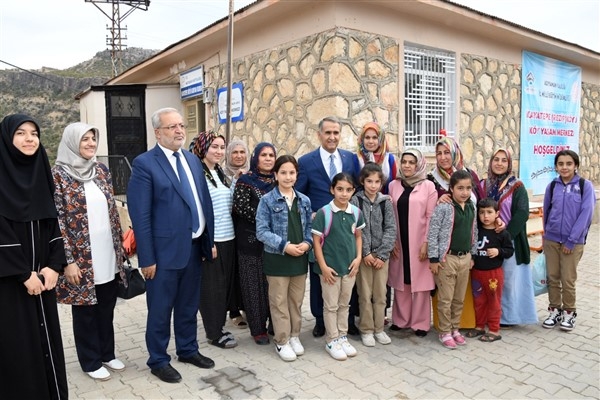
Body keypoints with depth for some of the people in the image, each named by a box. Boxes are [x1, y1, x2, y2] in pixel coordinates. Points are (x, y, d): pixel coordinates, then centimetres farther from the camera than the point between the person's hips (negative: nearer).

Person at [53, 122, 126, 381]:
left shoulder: (102, 170, 6)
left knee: (107, 307, 16)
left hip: (107, 254, 5)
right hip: (82, 256, -5)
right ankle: (91, 361, 27)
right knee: (85, 310, 11)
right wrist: (68, 260, -15)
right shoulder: (59, 174, -10)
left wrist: (119, 244, 10)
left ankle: (107, 353, 34)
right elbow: (57, 220, -12)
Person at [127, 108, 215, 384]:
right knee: (160, 310, 11)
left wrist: (210, 240, 8)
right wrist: (147, 258, -15)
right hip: (165, 251, -6)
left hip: (195, 247, 6)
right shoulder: (144, 163, -11)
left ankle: (188, 350, 39)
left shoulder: (193, 160, 9)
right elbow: (140, 215, -14)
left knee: (188, 306, 20)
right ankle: (158, 360, 29)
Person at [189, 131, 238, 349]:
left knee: (225, 284, 14)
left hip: (228, 238, 8)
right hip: (210, 241, -7)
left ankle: (219, 326, 29)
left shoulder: (221, 174, 12)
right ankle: (214, 333, 17)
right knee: (211, 286, 3)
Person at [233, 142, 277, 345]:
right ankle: (258, 329, 13)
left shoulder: (278, 181, 11)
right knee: (255, 284, 2)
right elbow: (241, 207, -13)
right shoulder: (245, 181, -3)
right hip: (252, 240, -4)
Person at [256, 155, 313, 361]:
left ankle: (294, 336, 30)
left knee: (296, 300, 15)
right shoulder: (267, 200, -7)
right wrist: (284, 245, -19)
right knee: (279, 302, 6)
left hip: (300, 258, 4)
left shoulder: (304, 201, 6)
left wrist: (307, 243, -10)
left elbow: (309, 226, 11)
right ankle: (282, 341, 18)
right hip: (277, 258, -4)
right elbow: (261, 231, -12)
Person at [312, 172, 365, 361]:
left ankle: (342, 337, 31)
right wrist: (323, 266, -13)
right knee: (331, 305, 8)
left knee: (344, 304, 17)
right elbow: (316, 241, -11)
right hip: (330, 267, -4)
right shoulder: (324, 212, -14)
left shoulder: (356, 212, -1)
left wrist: (358, 257, -1)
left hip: (349, 266, 4)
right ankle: (332, 341, 21)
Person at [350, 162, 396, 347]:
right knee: (365, 294, 4)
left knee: (380, 294, 9)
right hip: (363, 254, -2)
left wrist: (381, 254, -8)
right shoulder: (355, 201, -3)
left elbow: (391, 229, 0)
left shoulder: (386, 202, 4)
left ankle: (379, 329, 22)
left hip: (382, 254, 2)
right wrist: (365, 253, -12)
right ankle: (366, 330, 17)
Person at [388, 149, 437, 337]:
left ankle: (420, 323, 14)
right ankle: (401, 319, 23)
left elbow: (431, 217, -4)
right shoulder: (393, 185, 7)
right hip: (399, 243, 3)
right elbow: (390, 215, 7)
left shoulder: (428, 186, -1)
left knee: (420, 282, 3)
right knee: (400, 282, 10)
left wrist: (426, 242, -9)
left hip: (419, 243, -3)